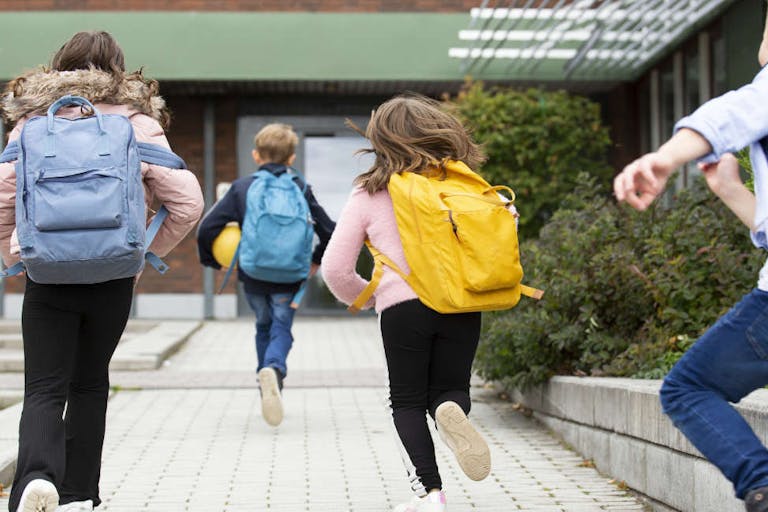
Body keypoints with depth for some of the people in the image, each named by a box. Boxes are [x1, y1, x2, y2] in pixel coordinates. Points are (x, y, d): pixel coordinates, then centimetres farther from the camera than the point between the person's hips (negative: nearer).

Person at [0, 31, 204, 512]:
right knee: (90, 384, 17)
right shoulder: (139, 124, 2)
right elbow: (188, 202, -3)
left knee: (44, 389, 1)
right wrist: (148, 251, 9)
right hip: (114, 275, 1)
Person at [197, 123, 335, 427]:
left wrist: (211, 261, 8)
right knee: (282, 328, 5)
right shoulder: (300, 189, 1)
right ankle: (274, 369, -26)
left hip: (253, 276, 1)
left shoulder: (241, 188, -1)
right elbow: (330, 231, 0)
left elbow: (207, 228, -8)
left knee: (264, 327, 21)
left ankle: (268, 383, 18)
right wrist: (317, 261, 16)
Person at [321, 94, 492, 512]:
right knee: (450, 387, 17)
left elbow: (335, 267, 6)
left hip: (402, 307, -1)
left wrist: (365, 298, 23)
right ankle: (451, 409, -20)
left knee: (408, 402, 12)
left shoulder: (369, 193, 5)